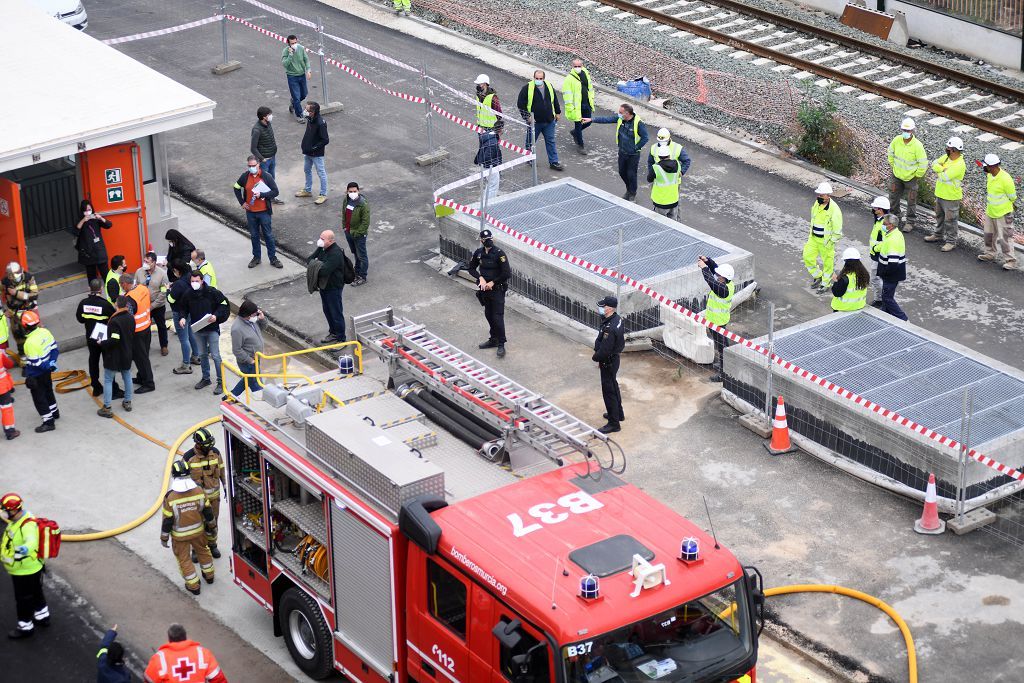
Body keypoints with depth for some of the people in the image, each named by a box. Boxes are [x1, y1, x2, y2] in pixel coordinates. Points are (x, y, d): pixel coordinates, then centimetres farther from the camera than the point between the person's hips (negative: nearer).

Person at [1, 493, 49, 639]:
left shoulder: (28, 525, -36)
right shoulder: (17, 519, -5)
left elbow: (31, 540, -56)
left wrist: (26, 548, -76)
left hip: (25, 572, -10)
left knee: (23, 600, 9)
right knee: (36, 594, 28)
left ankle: (25, 627, 27)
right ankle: (42, 617, 48)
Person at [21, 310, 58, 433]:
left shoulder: (30, 342, -32)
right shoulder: (44, 332, -10)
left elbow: (35, 363, -26)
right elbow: (54, 348, 1)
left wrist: (49, 365, -13)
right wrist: (52, 362, -1)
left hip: (36, 375, -8)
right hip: (47, 372, 8)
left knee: (39, 398, 7)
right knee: (48, 391, 28)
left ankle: (48, 422, 12)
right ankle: (54, 412, 46)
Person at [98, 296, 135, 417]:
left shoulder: (114, 321, -26)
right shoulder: (131, 318, -1)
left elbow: (114, 340, -26)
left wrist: (102, 343, -12)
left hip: (114, 356, -7)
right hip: (127, 354, 7)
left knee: (108, 380, 2)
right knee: (127, 377, 20)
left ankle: (107, 408, 2)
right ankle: (127, 402, 29)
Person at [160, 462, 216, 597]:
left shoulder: (170, 498, -28)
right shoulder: (199, 492, -20)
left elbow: (167, 521, -18)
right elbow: (208, 512, -6)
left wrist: (164, 538, -2)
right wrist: (212, 526, 12)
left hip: (180, 536, -3)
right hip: (198, 531, 3)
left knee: (184, 559, 18)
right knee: (203, 551, 29)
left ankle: (193, 585, 29)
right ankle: (209, 575, 48)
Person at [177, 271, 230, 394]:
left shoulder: (212, 292, -14)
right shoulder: (188, 294, -3)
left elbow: (224, 305, -7)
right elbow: (183, 308, 11)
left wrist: (216, 316, -21)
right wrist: (182, 317, -9)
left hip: (212, 329, -4)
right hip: (198, 330, 5)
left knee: (215, 355, -4)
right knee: (202, 354, 17)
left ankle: (221, 382, 3)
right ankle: (205, 378, 32)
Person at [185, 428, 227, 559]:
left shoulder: (215, 452, -7)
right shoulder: (189, 457, -17)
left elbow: (222, 470, 6)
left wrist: (226, 487, 8)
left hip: (214, 494, 3)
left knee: (212, 521, 16)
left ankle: (212, 545, 34)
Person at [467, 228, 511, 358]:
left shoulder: (499, 254, -17)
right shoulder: (479, 253, 0)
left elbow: (507, 274, -17)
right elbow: (471, 268, 12)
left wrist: (493, 282, -13)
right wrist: (480, 278, -5)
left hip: (497, 289, -6)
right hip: (485, 289, 6)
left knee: (498, 317, -7)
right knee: (489, 315, 16)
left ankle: (501, 344, -1)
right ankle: (493, 340, 31)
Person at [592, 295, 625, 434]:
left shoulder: (609, 328, -33)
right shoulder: (617, 319, -1)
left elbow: (604, 350, -31)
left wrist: (595, 358, -9)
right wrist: (600, 357, 13)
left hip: (608, 362, -10)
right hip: (613, 358, 10)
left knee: (609, 391, 1)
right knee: (613, 386, 26)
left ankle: (613, 423, 10)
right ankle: (618, 413, 44)